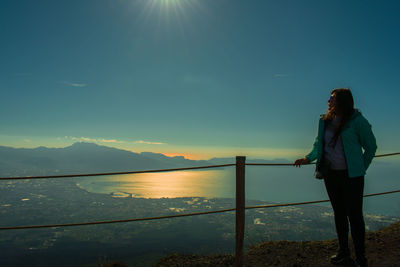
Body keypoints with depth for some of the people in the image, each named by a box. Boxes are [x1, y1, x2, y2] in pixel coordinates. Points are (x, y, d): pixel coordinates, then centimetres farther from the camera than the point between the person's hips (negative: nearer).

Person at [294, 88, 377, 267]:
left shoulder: (357, 121, -7)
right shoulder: (325, 120, 9)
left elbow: (371, 147, 2)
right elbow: (319, 144, 9)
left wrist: (360, 169, 4)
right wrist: (309, 158, -8)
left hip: (351, 176, -5)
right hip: (330, 174, 5)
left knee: (354, 215, -2)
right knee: (339, 213, 14)